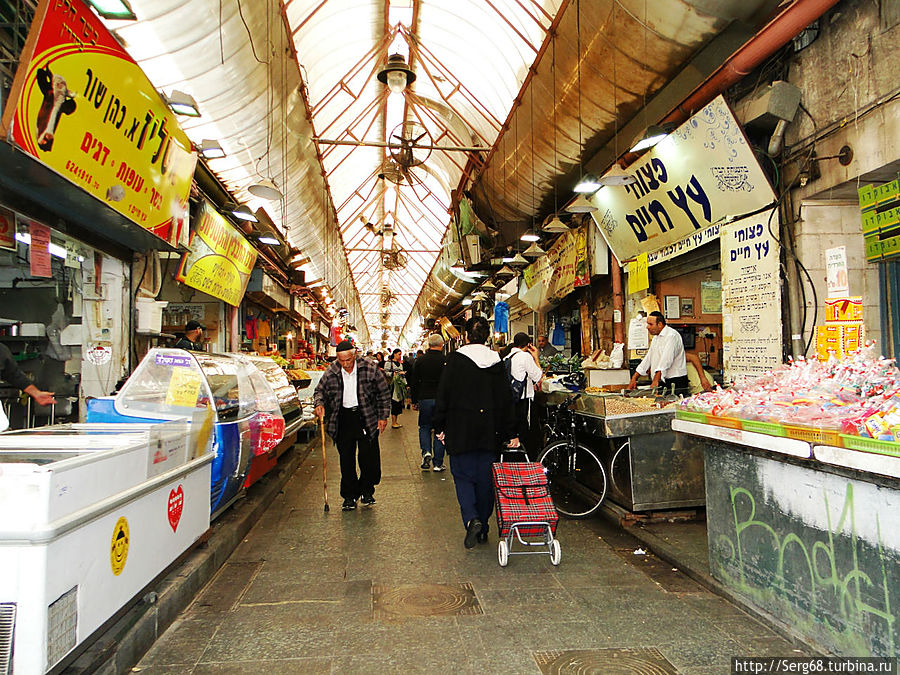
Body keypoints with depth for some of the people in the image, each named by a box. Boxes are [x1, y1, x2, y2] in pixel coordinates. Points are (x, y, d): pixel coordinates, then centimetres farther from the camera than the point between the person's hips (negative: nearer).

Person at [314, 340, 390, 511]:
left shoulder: (369, 368, -9)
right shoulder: (331, 372, -4)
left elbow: (384, 393, 0)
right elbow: (320, 390, 10)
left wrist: (383, 416, -2)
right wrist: (319, 403, -11)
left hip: (367, 417, -1)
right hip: (343, 419, 2)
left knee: (369, 458, 1)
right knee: (346, 460, 5)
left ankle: (366, 491, 23)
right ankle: (349, 496, 18)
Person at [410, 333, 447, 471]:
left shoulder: (420, 360, 0)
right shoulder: (446, 361, -6)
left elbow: (414, 382, 4)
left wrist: (414, 401, 12)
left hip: (424, 399, 1)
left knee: (424, 427, 19)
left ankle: (426, 452, -4)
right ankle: (438, 463, 10)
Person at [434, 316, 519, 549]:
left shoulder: (456, 359, -6)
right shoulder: (496, 362, 3)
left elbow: (443, 395, -7)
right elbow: (506, 400, 4)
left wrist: (440, 427, 1)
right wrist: (510, 433, 8)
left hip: (461, 429, -3)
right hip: (489, 431, 3)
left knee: (463, 475, 6)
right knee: (486, 477, 11)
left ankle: (471, 519, -14)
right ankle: (483, 527, 19)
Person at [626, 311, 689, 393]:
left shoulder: (672, 336, -12)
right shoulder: (656, 338, 19)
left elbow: (665, 361, -22)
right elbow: (647, 359, 21)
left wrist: (656, 381, -28)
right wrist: (634, 378, 14)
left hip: (675, 383, -7)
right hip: (661, 383, 8)